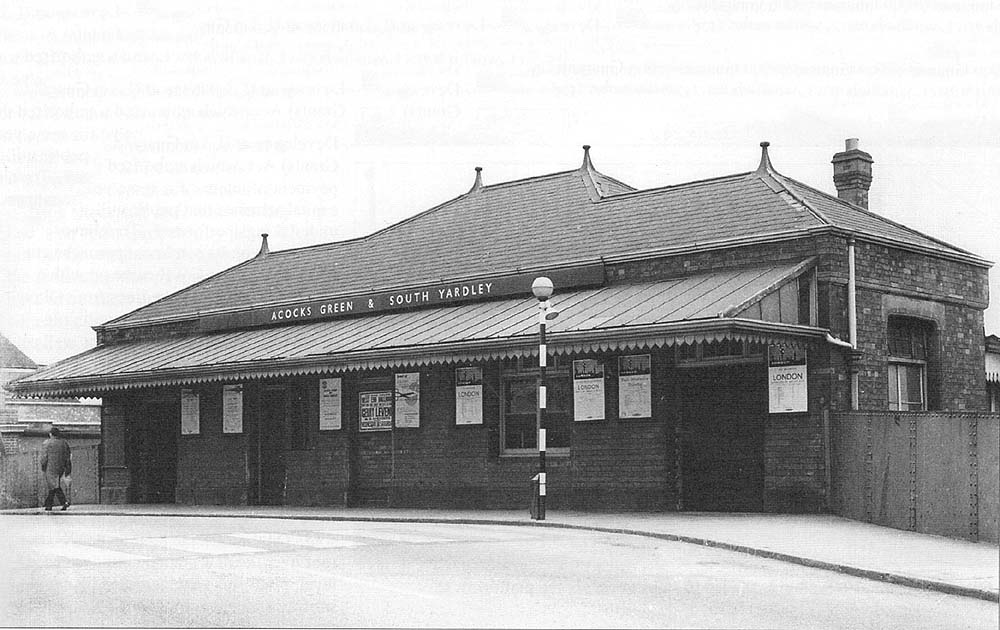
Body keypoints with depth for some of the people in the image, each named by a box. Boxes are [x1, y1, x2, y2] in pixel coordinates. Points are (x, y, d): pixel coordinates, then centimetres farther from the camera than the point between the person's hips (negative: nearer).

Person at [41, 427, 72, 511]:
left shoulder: (46, 443, -6)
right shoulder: (64, 443, 7)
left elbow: (44, 457, -7)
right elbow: (67, 457, 6)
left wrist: (43, 467, 6)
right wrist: (67, 471, 10)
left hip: (50, 468, -5)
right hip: (61, 468, 5)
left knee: (54, 486, -5)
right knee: (53, 486, 15)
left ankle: (65, 502, -20)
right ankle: (48, 505, 12)